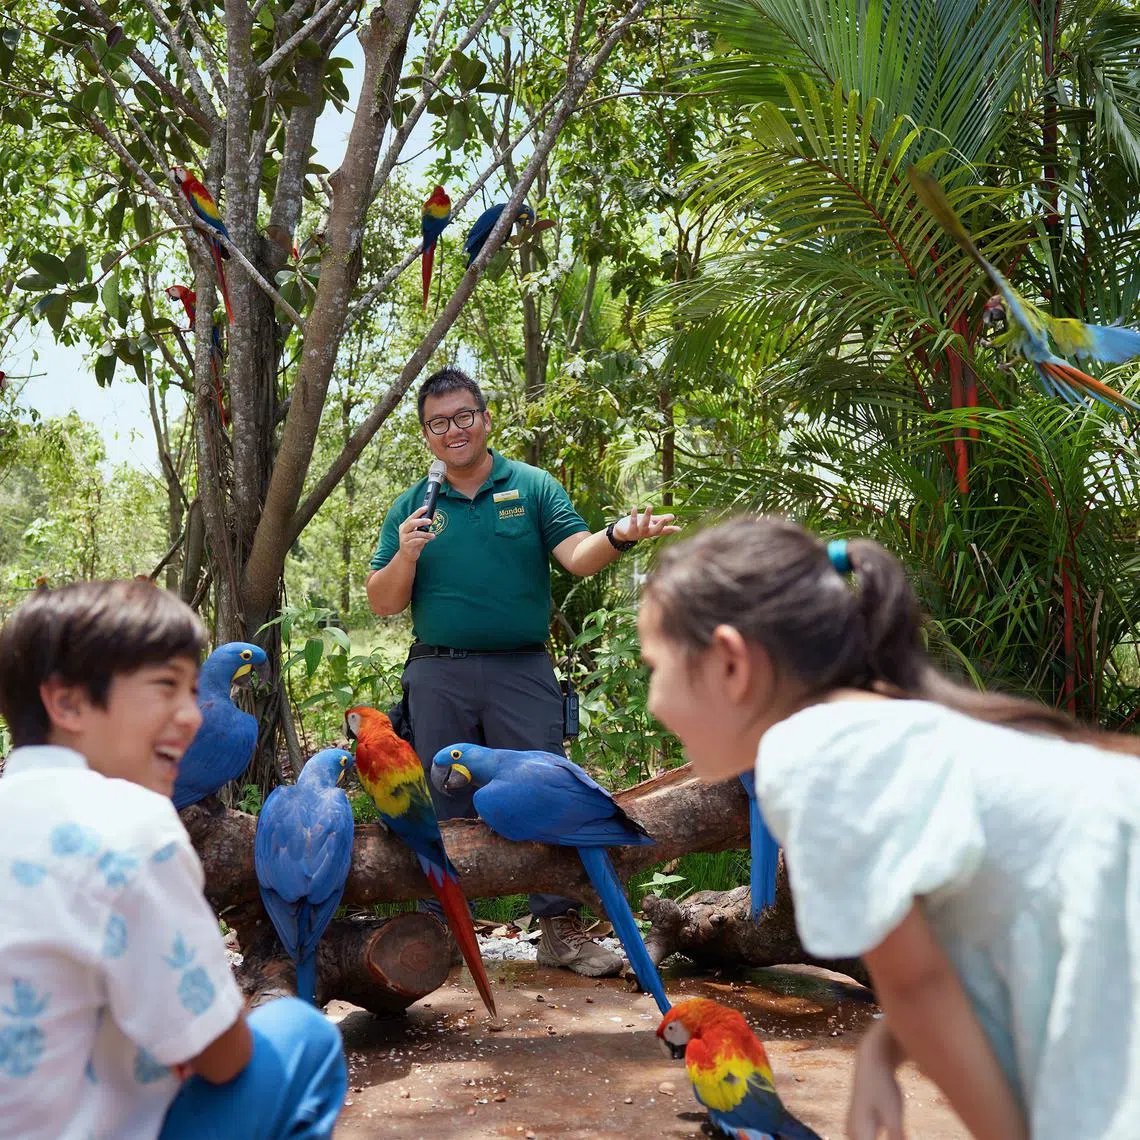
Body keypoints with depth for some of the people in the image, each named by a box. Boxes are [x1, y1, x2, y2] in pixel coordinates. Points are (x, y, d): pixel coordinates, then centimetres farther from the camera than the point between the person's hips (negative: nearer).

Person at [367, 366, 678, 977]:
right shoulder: (410, 508, 11)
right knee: (443, 807, 8)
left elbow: (577, 555, -8)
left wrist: (617, 536, -29)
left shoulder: (531, 486, 6)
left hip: (521, 669, -2)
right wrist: (406, 555, -11)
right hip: (437, 675, 2)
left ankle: (561, 927, 4)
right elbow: (383, 603, 8)